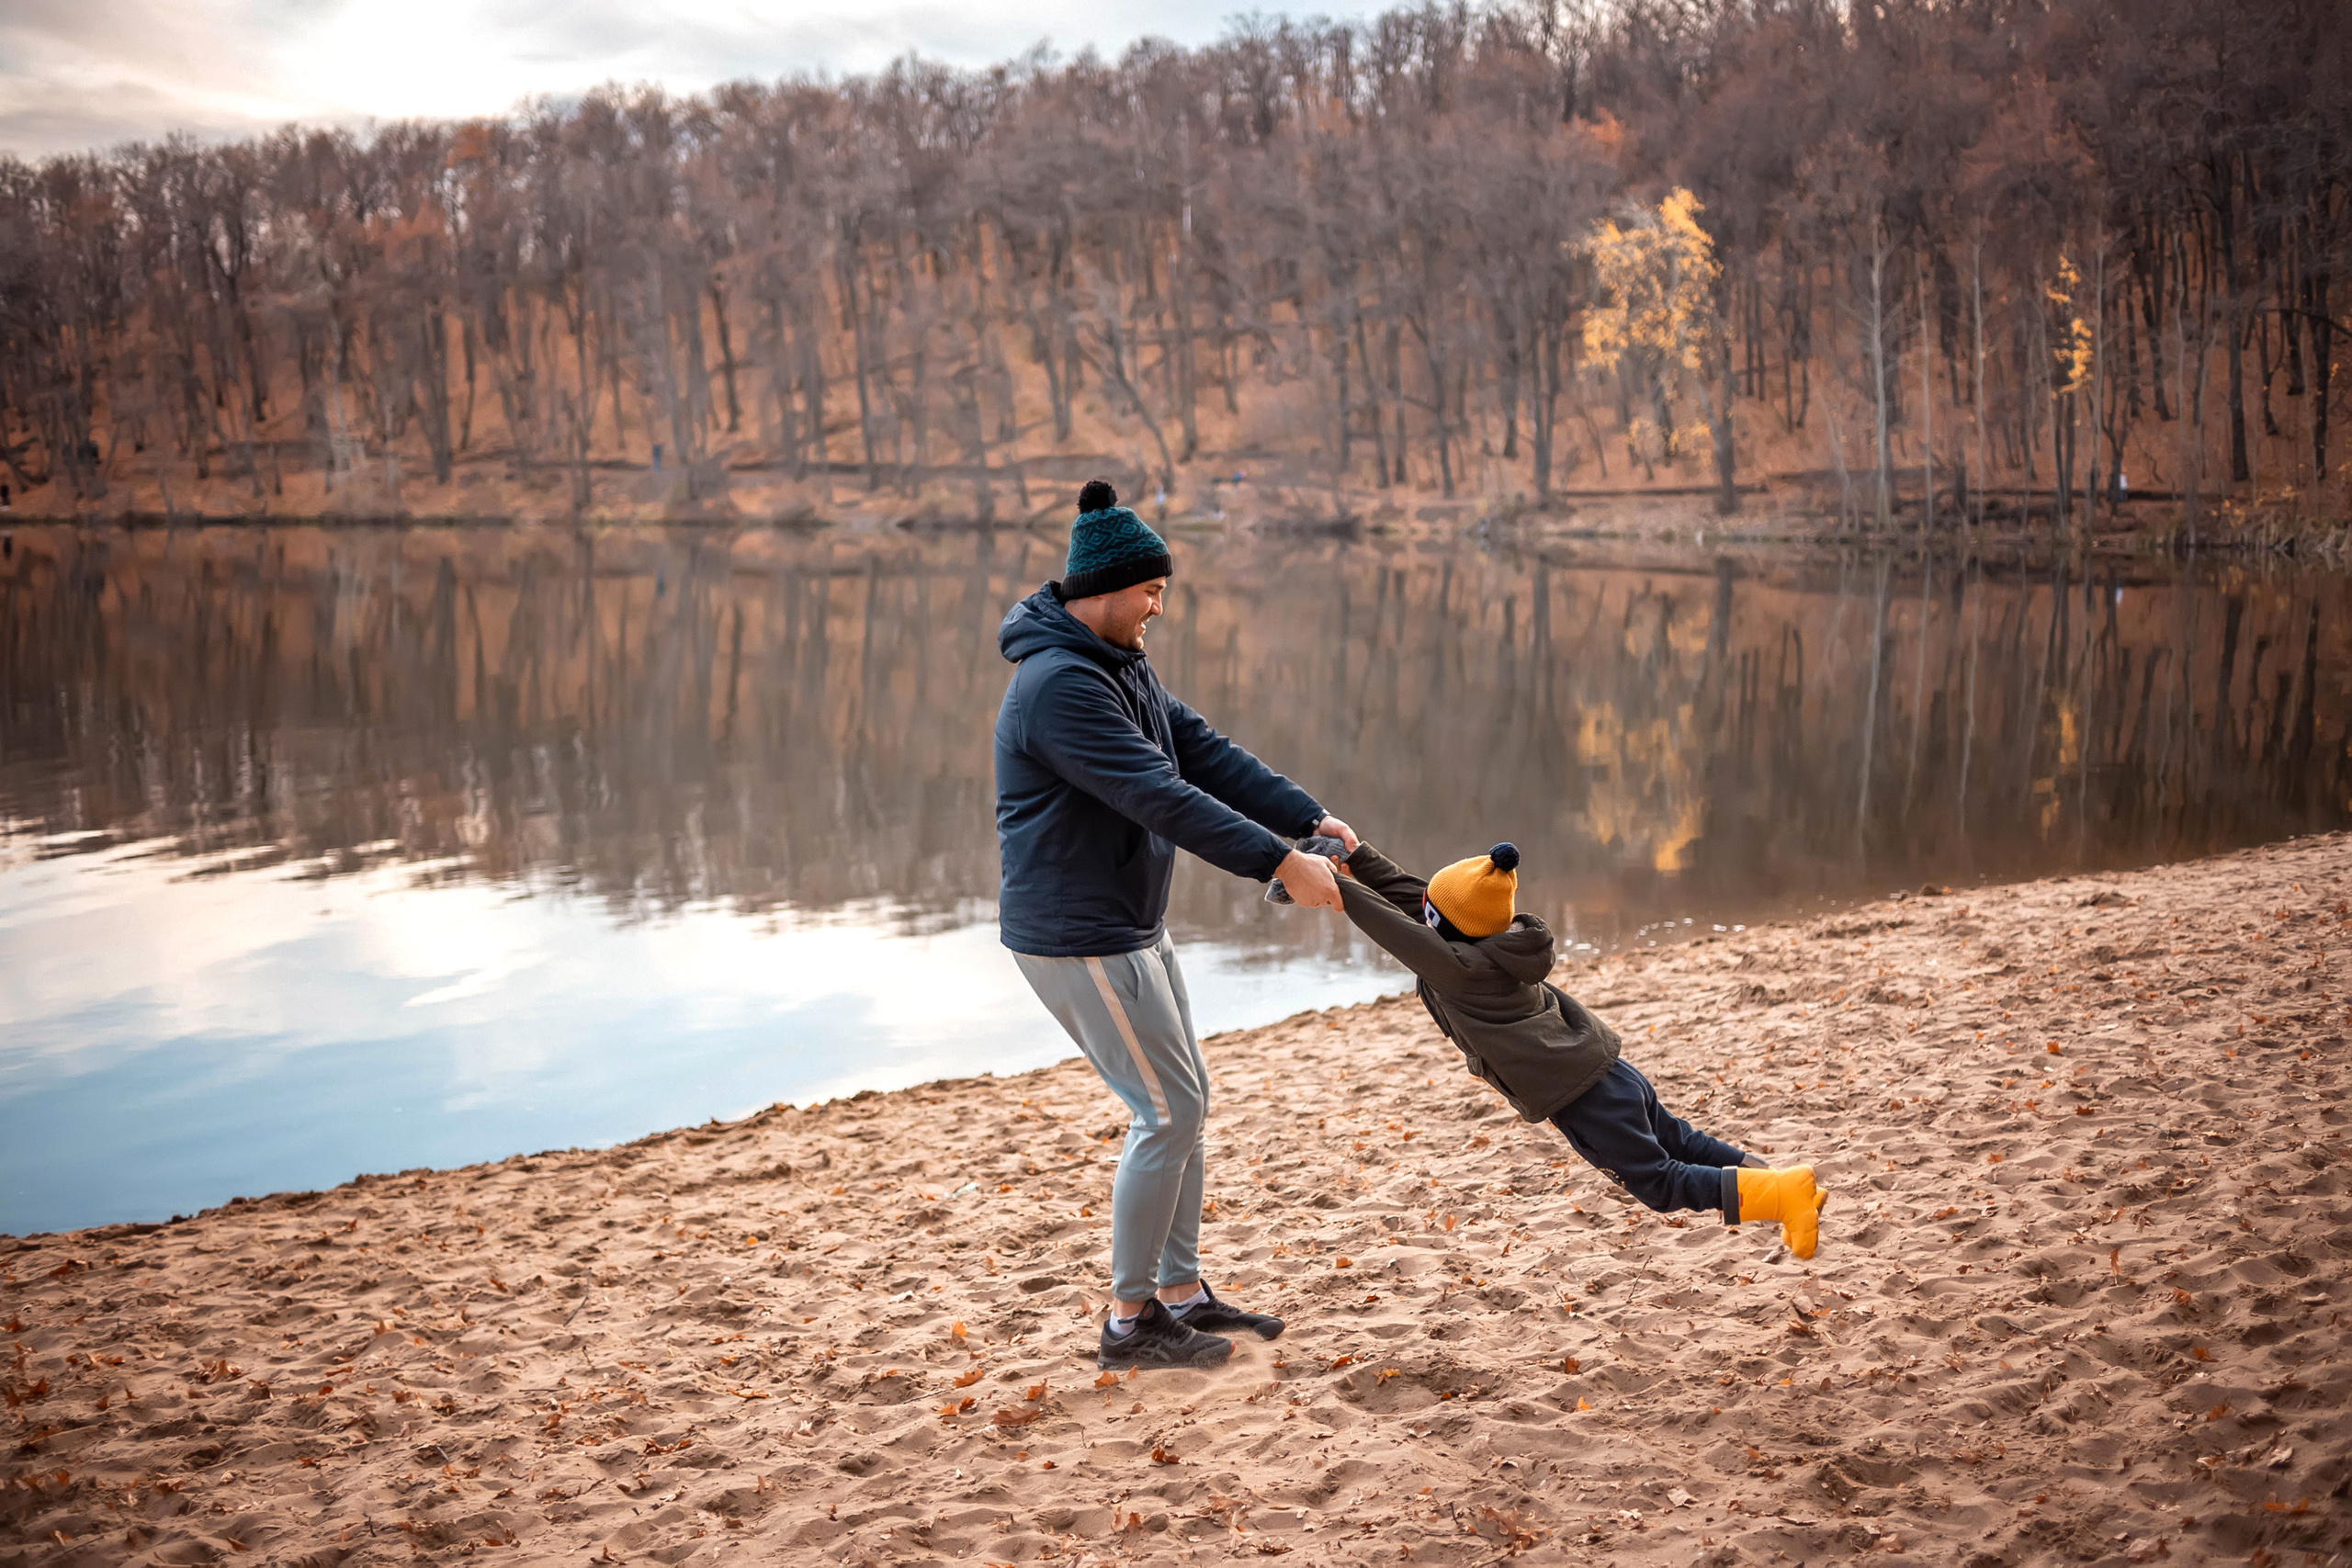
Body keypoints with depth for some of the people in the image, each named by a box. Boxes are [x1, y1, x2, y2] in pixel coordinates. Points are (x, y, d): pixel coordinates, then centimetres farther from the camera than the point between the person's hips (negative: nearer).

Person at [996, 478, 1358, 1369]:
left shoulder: (1123, 665, 11)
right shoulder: (1060, 684, -23)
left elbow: (1205, 753, 8)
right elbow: (1160, 797, -29)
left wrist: (1312, 819, -1)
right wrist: (1280, 864, -30)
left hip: (1132, 928, 10)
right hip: (1077, 941, -10)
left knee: (1184, 1103, 15)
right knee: (1168, 1112, -5)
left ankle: (1181, 1292, 25)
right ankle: (1130, 1322, 6)